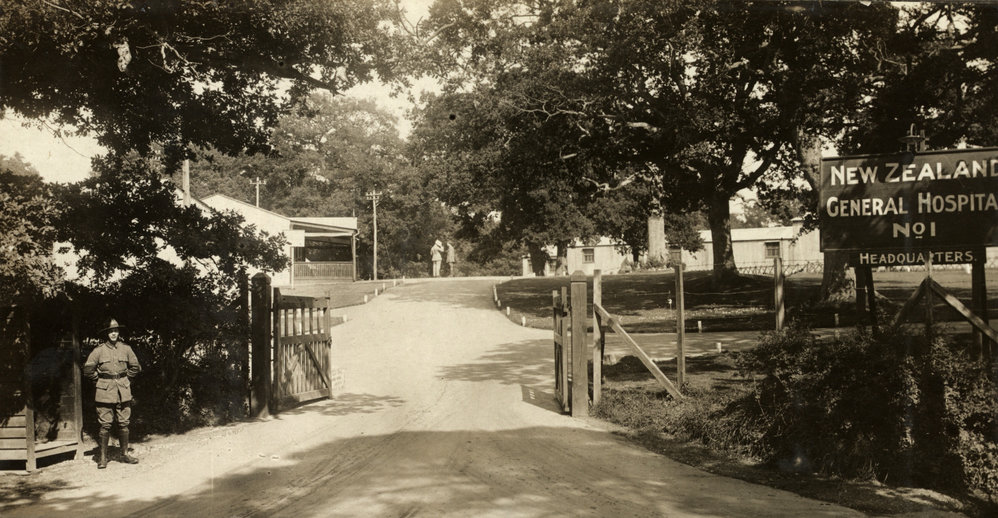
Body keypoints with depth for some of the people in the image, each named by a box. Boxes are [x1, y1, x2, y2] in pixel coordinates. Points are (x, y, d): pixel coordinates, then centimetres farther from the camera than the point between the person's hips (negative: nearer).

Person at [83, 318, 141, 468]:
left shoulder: (126, 348, 5)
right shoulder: (99, 350, -2)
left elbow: (135, 367, 16)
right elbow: (88, 369, 4)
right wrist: (99, 380, 4)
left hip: (123, 391, 2)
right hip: (105, 392, -2)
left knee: (124, 423, 5)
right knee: (105, 424, -2)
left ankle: (125, 454, 14)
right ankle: (103, 457, 4)